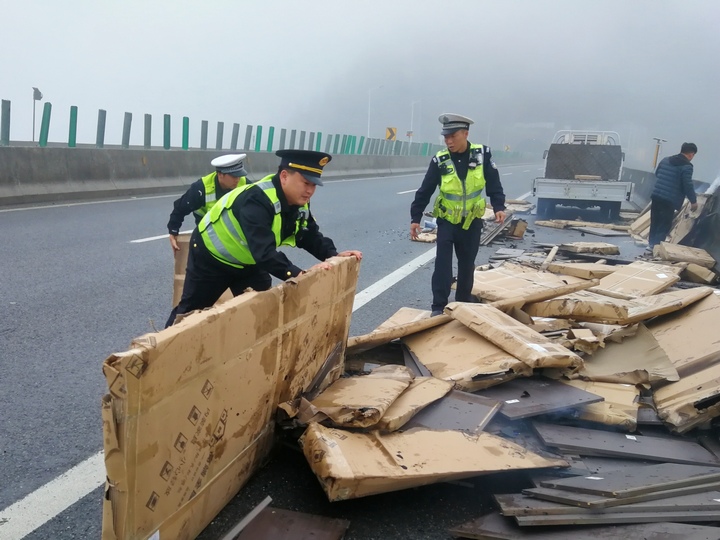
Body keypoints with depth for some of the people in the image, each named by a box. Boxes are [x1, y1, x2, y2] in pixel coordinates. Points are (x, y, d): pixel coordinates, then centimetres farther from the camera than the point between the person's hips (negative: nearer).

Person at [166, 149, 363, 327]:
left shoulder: (299, 204, -12)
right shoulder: (257, 201, -40)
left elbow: (310, 237, -3)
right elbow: (264, 251, -49)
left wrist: (333, 255, -22)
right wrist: (300, 274, -58)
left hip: (248, 261, 7)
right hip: (211, 257, -7)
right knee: (192, 309, 9)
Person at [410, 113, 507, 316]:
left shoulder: (482, 153, -9)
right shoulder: (440, 160, -12)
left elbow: (494, 184, -2)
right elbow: (424, 191, -7)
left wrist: (498, 207, -14)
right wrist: (415, 218, -8)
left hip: (472, 220, 1)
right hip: (447, 220, -1)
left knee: (467, 264, 12)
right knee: (443, 263, -8)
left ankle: (464, 303, 28)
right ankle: (439, 306, -2)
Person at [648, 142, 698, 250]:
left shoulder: (665, 160, 13)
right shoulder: (687, 166, -9)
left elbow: (657, 174, 27)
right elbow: (688, 185, -13)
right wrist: (693, 201, -3)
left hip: (656, 196, 7)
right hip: (670, 200, -7)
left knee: (655, 221, 16)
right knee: (665, 224, 1)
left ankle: (652, 243, 21)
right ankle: (655, 245, -2)